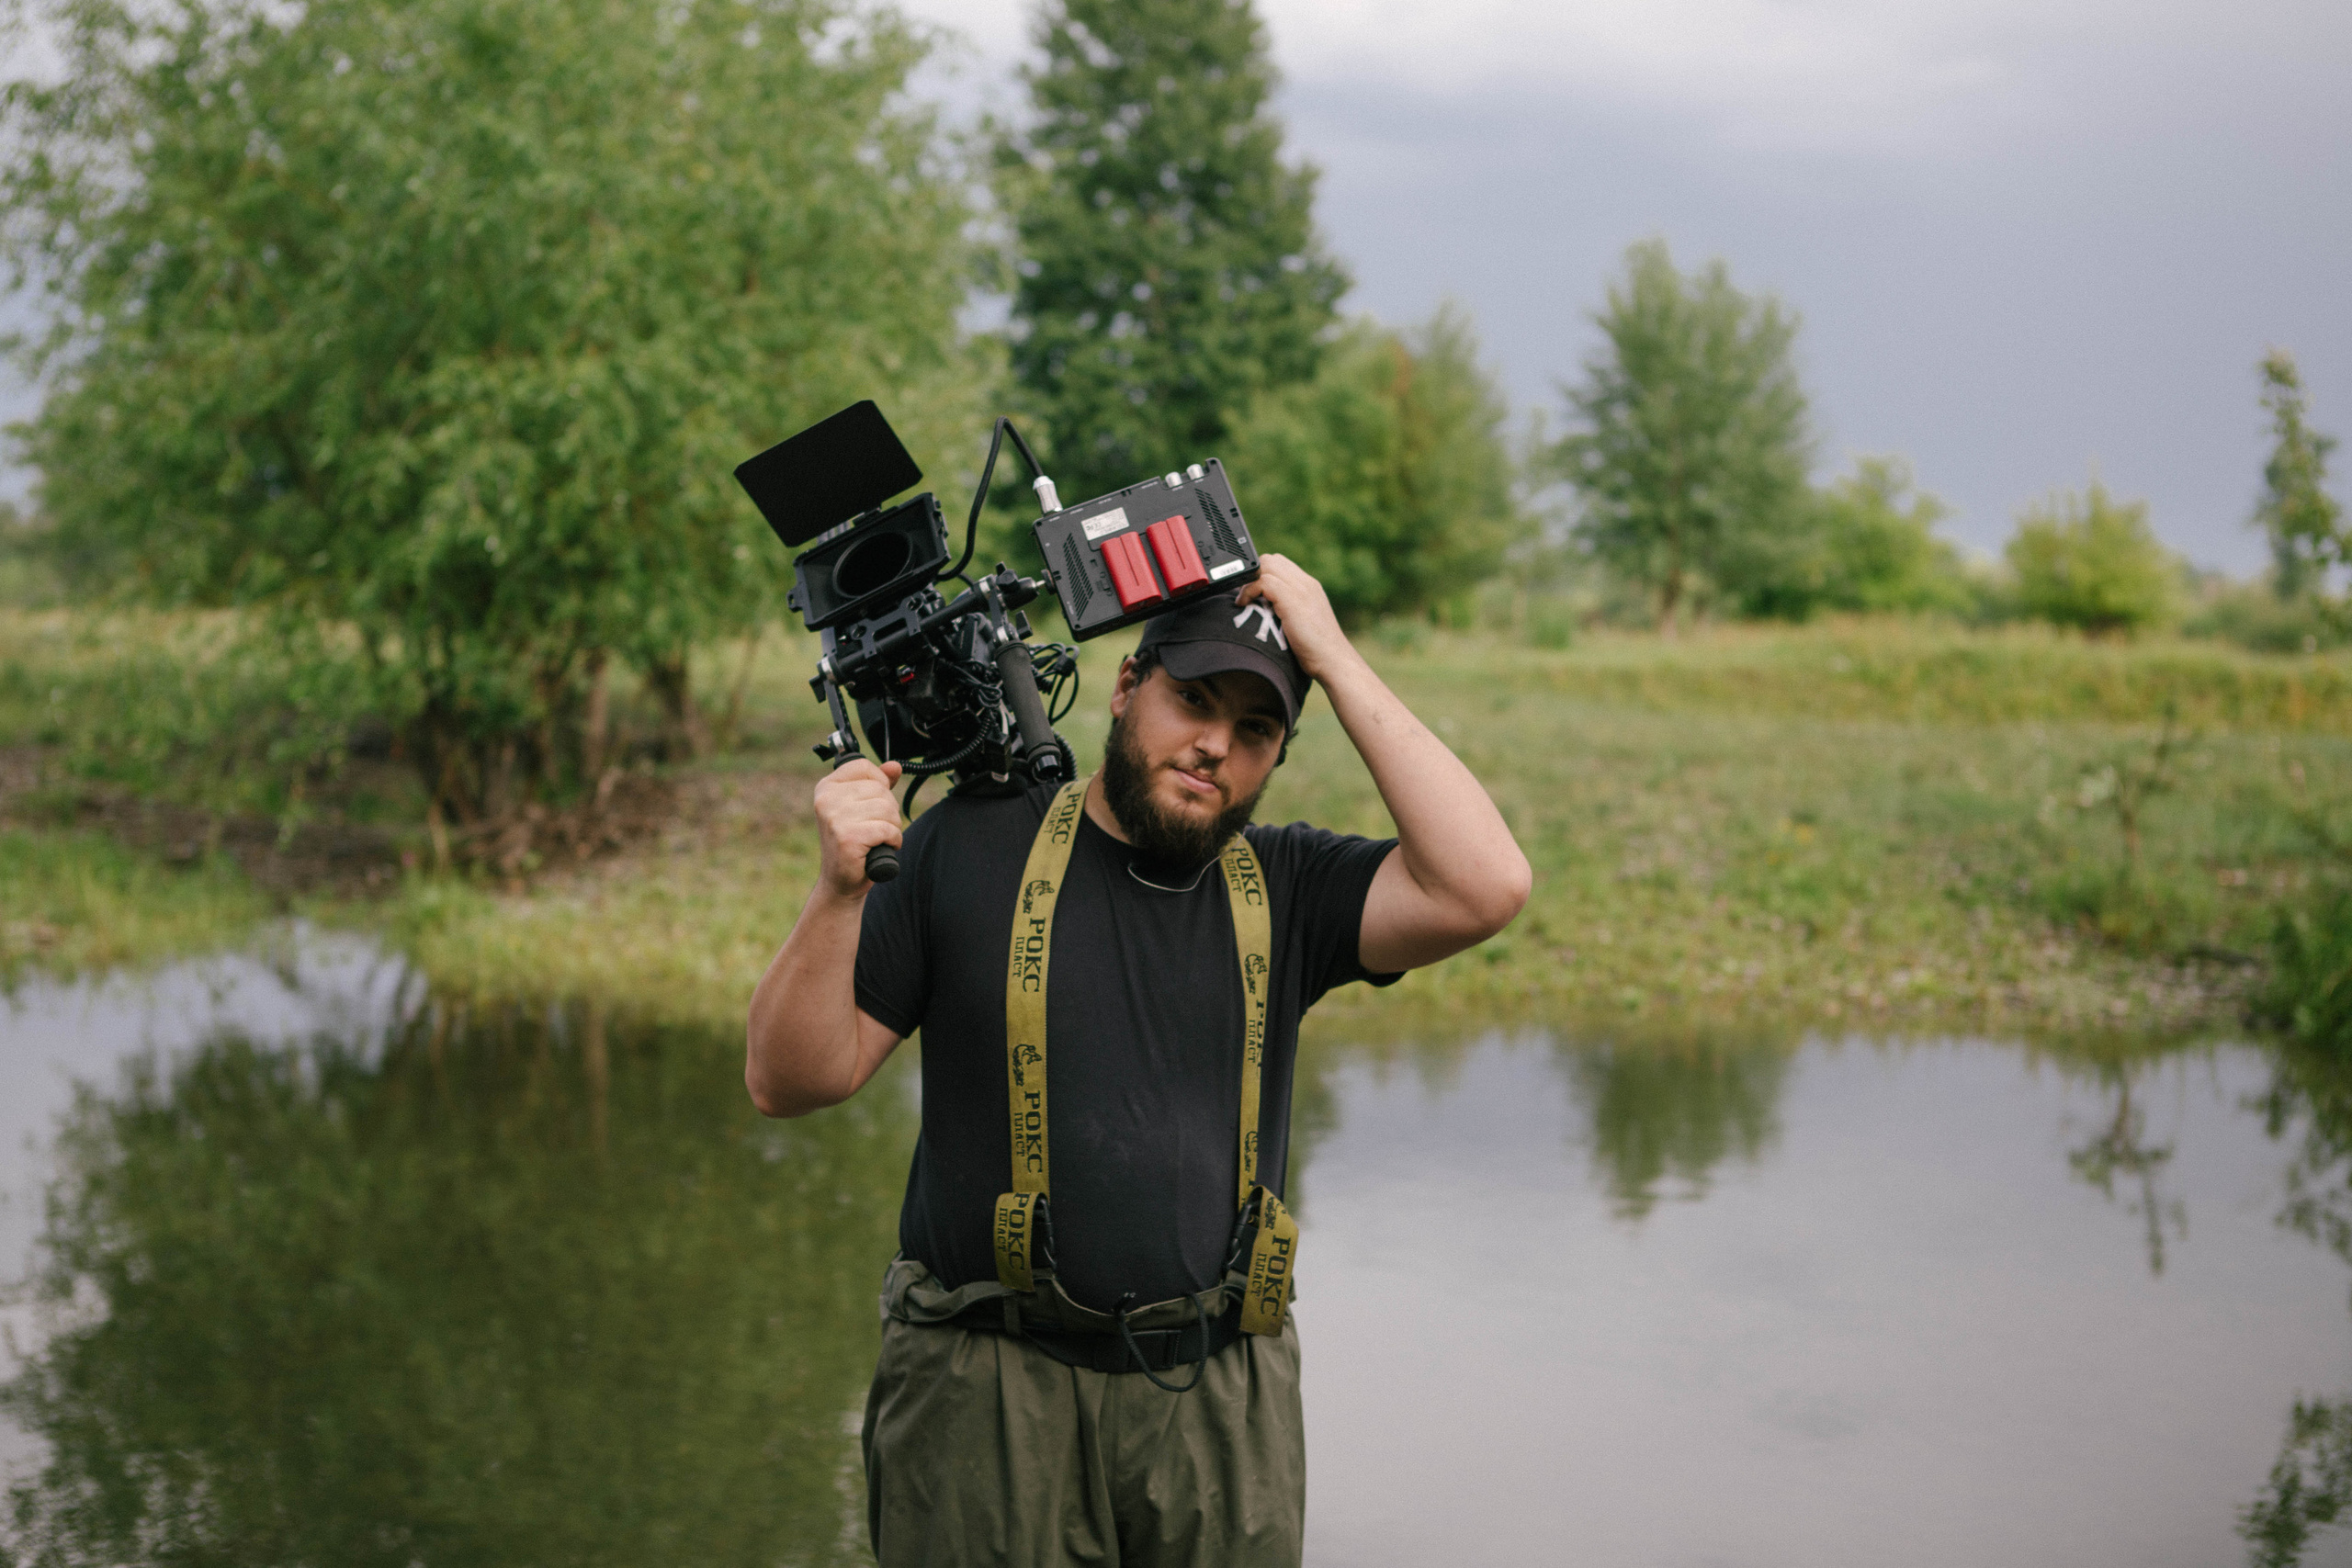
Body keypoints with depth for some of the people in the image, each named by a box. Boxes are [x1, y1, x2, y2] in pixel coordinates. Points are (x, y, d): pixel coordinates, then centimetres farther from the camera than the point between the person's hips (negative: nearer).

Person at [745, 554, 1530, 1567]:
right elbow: (788, 1081, 0)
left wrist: (1332, 658, -9)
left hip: (1222, 1407, 2)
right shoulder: (966, 848, 1)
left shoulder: (1286, 888, 6)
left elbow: (1484, 887, -13)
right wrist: (839, 890, -17)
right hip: (989, 1397, -2)